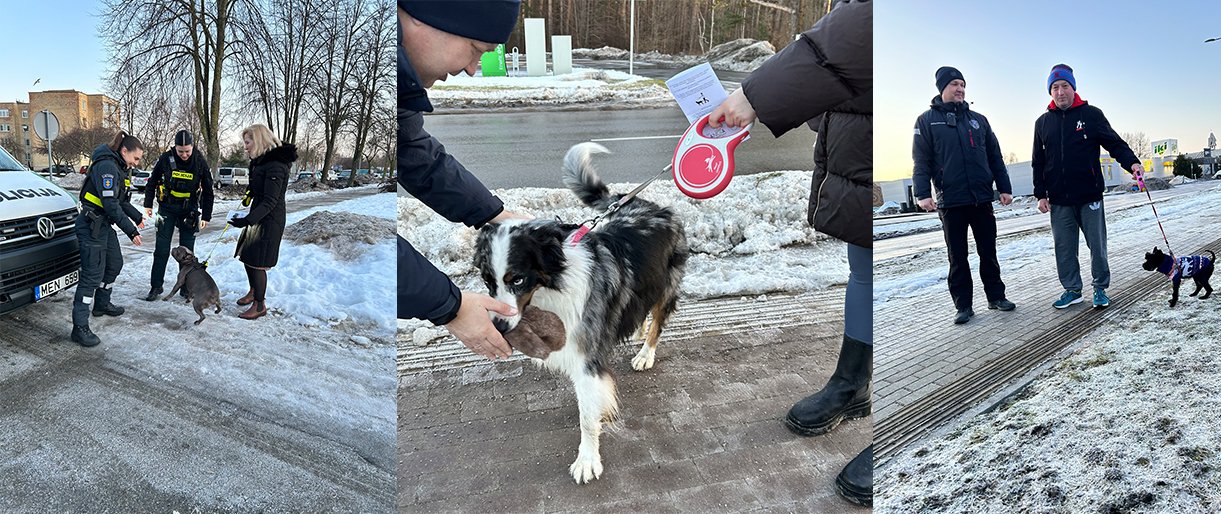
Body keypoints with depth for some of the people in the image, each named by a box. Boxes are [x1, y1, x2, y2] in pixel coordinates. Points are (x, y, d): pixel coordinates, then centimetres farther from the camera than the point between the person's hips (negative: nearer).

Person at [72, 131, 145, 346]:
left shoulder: (119, 167, 12)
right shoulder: (107, 167, -20)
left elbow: (122, 201, 22)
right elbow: (111, 204, -25)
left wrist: (137, 217, 17)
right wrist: (131, 231, -24)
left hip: (104, 224, 10)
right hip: (91, 225, -10)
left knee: (115, 264, 23)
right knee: (92, 275, -10)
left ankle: (101, 304, 42)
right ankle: (80, 327, -7)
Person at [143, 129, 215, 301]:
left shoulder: (200, 162, -9)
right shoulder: (165, 159, -10)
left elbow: (207, 191, -1)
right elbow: (152, 182, 5)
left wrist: (206, 216, -1)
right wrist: (148, 204, 3)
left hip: (189, 211, 0)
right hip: (167, 209, 0)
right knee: (162, 250, 2)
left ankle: (187, 288, 14)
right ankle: (156, 286, 12)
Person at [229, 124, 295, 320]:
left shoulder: (275, 165, -22)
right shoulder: (260, 161, 9)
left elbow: (270, 201, -24)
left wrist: (247, 220, -29)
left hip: (269, 221, -10)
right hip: (257, 217, 10)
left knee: (257, 262, -4)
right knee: (246, 256, 19)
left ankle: (260, 305, 9)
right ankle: (253, 291, 40)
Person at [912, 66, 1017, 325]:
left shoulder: (978, 120, 12)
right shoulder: (927, 121, 2)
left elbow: (995, 157, 13)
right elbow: (921, 161, -5)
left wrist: (1004, 188, 7)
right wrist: (922, 193, -15)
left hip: (982, 199, 3)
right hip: (950, 201, -3)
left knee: (988, 252, 10)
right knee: (957, 257, 4)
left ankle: (996, 296, 22)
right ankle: (963, 305, 11)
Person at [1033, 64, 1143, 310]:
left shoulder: (1091, 114, 2)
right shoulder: (1043, 122, 9)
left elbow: (1114, 143, 1)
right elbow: (1038, 162, 11)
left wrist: (1131, 162, -18)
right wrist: (1040, 194, 6)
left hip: (1089, 196, -2)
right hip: (1059, 201, 2)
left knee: (1097, 245, 5)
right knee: (1064, 248, 6)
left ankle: (1100, 288, 19)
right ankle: (1072, 289, 19)